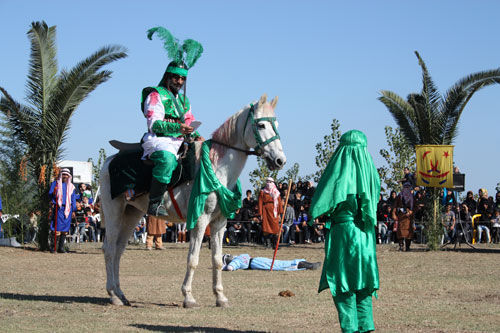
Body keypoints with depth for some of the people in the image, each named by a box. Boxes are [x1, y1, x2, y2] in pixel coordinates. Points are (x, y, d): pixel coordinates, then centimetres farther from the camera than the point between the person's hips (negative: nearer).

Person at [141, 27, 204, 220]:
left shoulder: (183, 100, 26)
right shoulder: (156, 95, 1)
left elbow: (189, 123, 25)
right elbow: (154, 124, -11)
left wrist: (194, 135, 2)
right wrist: (178, 127, -22)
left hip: (179, 142, 8)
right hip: (158, 140, -8)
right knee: (167, 158, -40)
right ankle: (155, 202, -42)